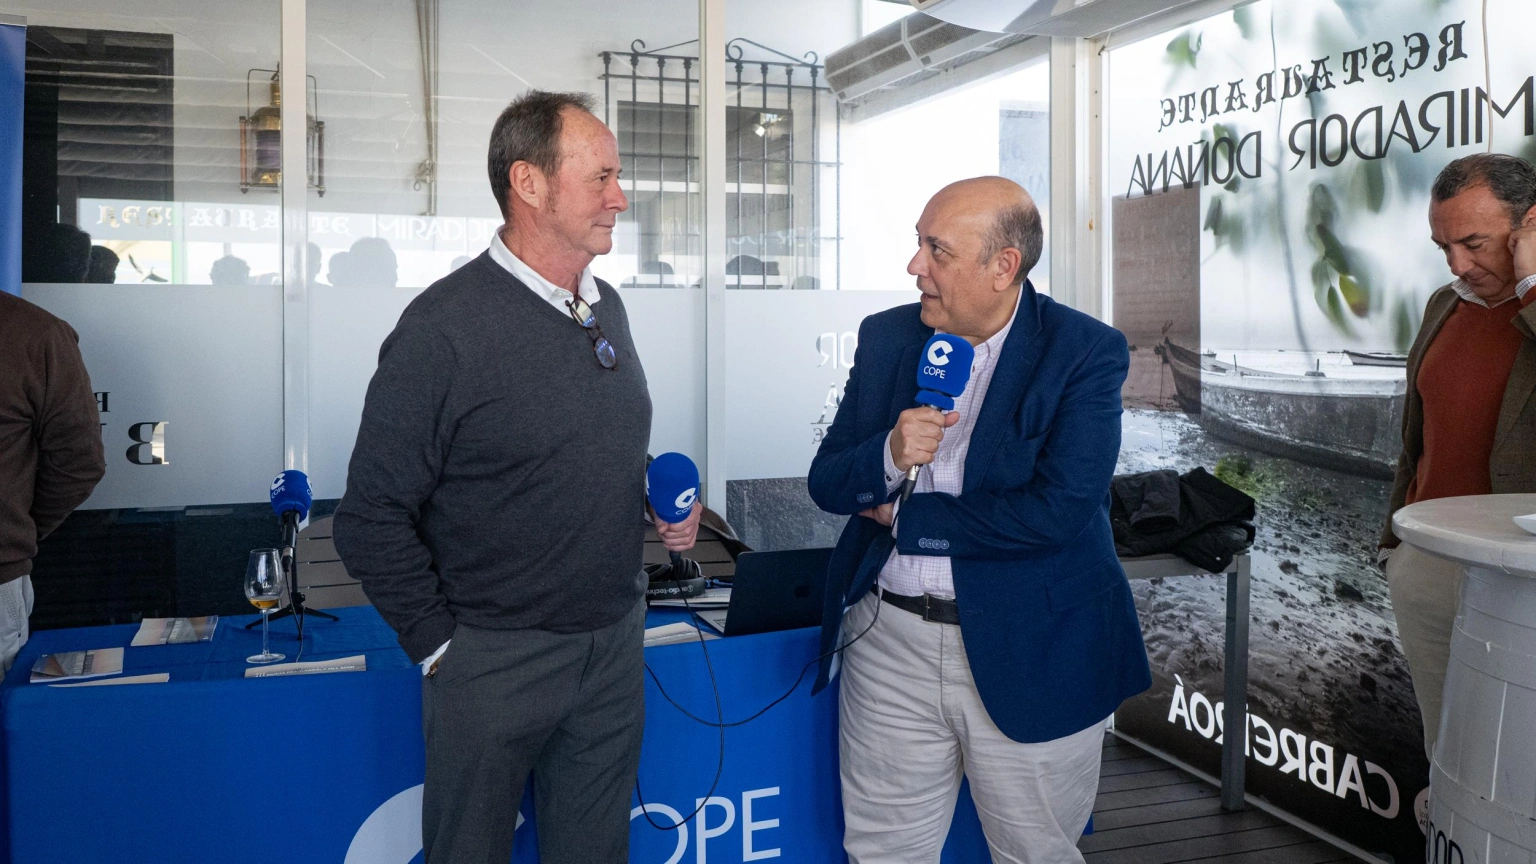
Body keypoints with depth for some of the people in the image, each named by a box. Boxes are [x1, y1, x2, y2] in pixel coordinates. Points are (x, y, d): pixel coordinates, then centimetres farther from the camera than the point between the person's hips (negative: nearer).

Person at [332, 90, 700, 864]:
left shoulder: (606, 307, 6)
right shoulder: (444, 327, -17)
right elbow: (372, 519, -14)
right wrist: (439, 647, -11)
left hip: (617, 641, 6)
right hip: (496, 657, -6)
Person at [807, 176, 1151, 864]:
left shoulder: (1086, 353, -10)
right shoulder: (885, 336, 4)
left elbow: (1058, 510, -21)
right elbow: (826, 483, 5)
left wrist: (905, 517, -11)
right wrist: (888, 456, -18)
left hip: (1029, 655, -3)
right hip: (887, 643, 4)